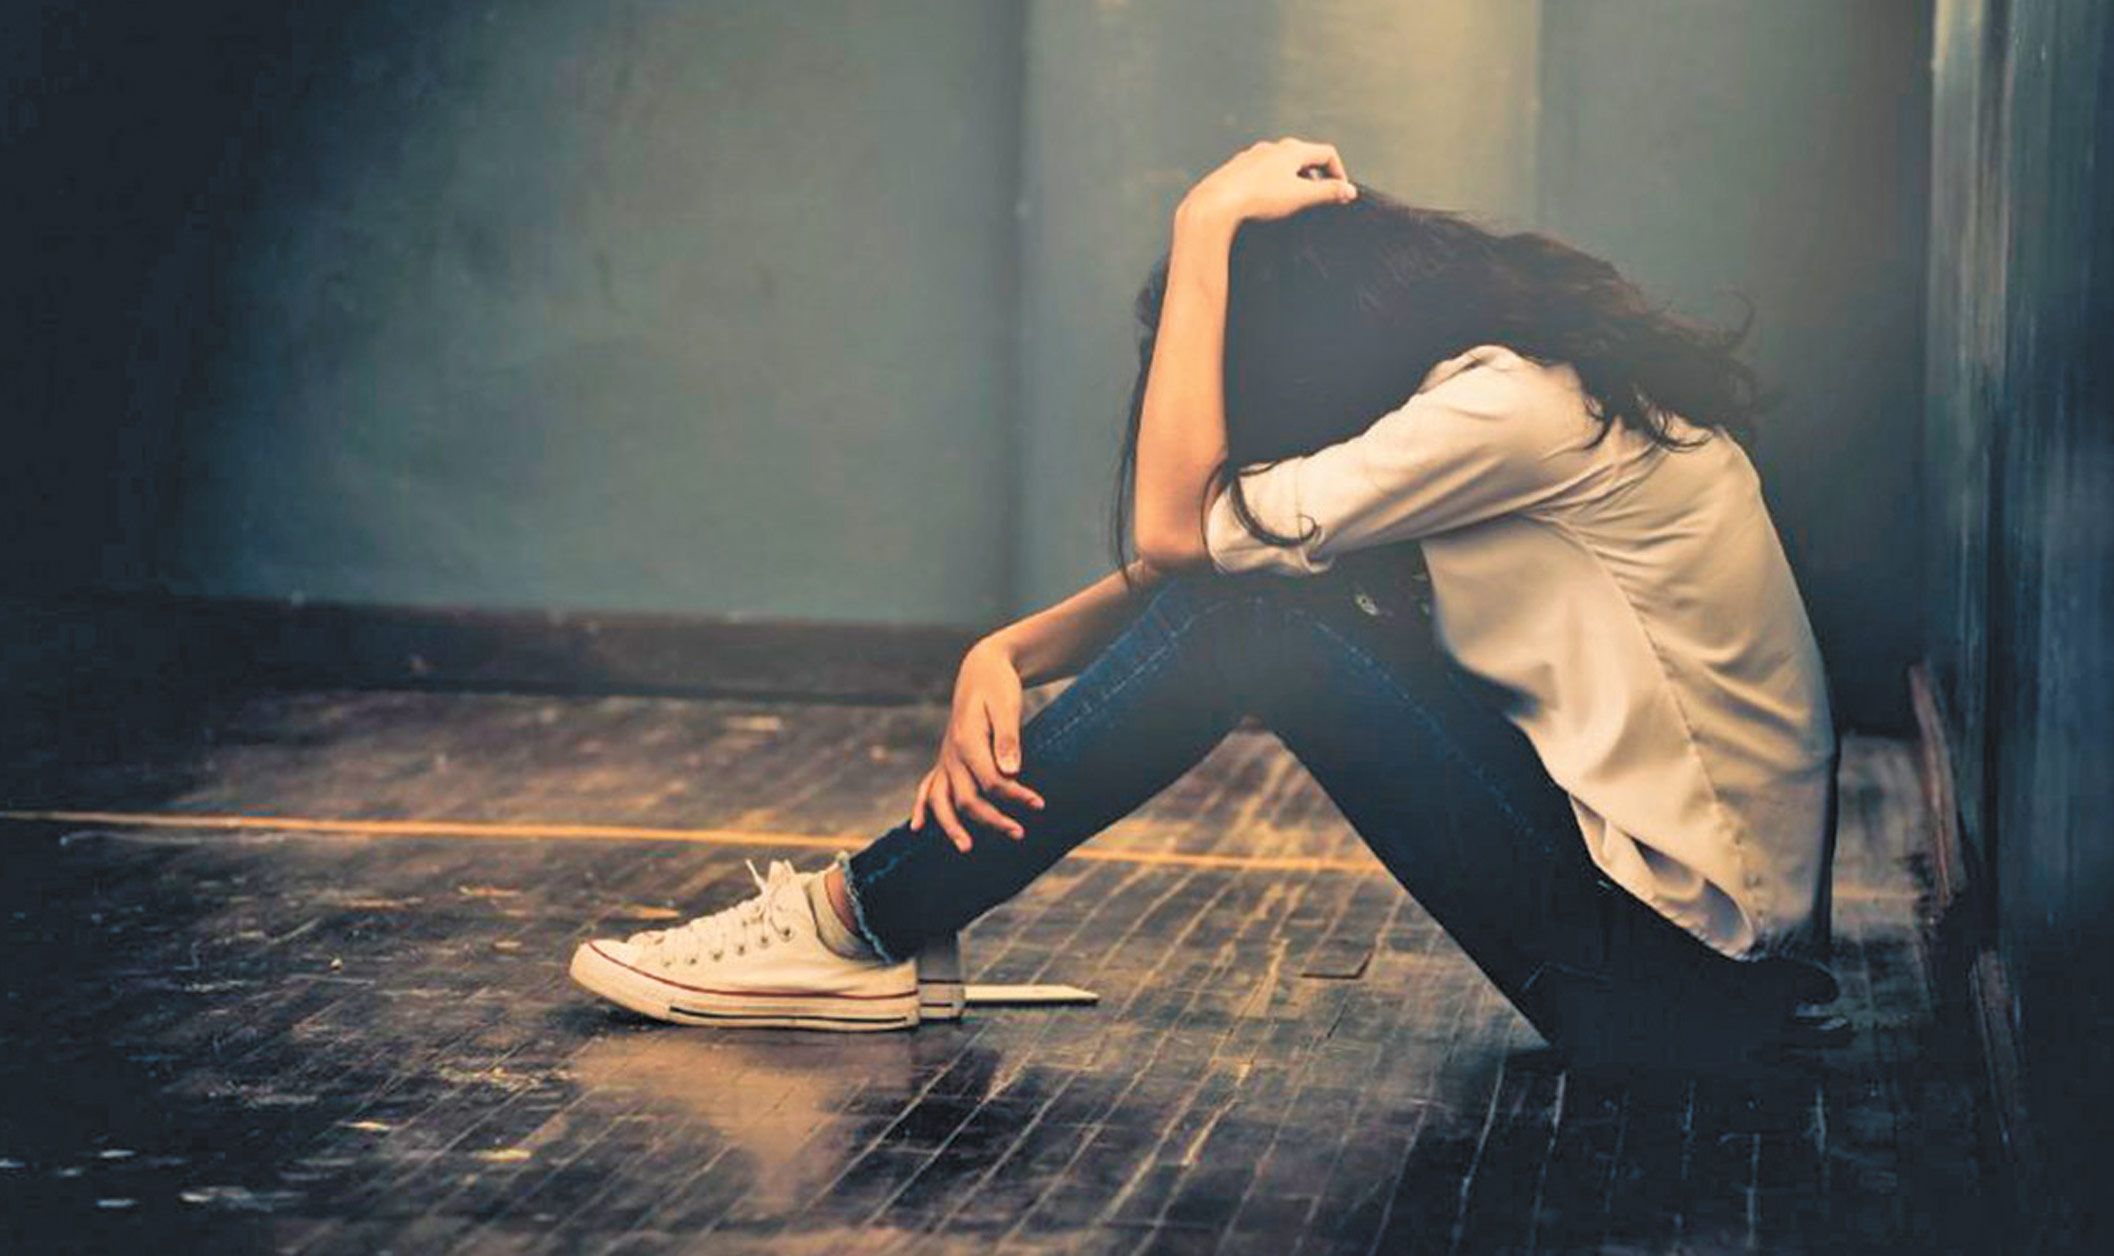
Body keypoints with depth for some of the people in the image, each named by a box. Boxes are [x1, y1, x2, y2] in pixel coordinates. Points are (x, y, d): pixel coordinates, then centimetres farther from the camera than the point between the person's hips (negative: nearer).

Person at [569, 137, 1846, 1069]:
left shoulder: (1514, 410, -19)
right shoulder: (1508, 369, 10)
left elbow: (1176, 525, -19)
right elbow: (1192, 560, 10)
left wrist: (1205, 229, -13)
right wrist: (1009, 656, -5)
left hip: (1684, 975, -9)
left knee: (1249, 618, -15)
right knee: (1243, 598, 1)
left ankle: (862, 929, -7)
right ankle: (870, 916, 0)